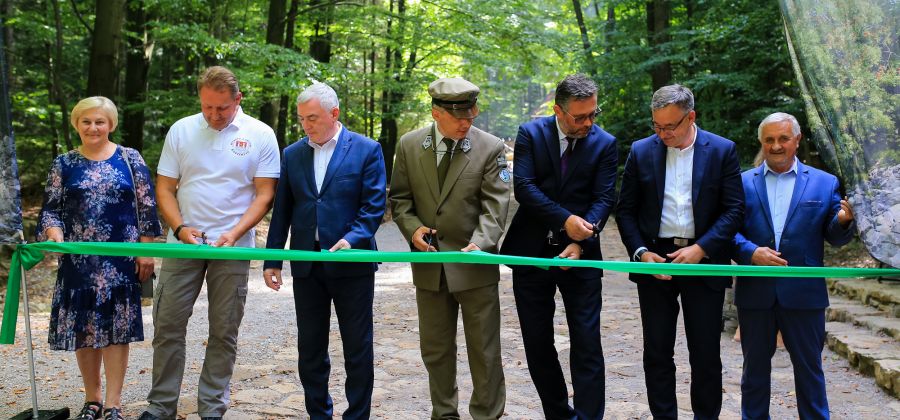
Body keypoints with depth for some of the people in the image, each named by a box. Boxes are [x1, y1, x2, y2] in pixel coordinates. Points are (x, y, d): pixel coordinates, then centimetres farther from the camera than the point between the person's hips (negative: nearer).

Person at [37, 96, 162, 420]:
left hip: (121, 258, -2)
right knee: (83, 327, 6)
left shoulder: (130, 159, 3)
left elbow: (146, 207, 3)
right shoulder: (64, 164, 7)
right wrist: (54, 234, -15)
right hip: (78, 258, 2)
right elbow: (50, 209, 5)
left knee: (116, 327, 0)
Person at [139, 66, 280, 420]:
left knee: (224, 332, 5)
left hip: (233, 247, -2)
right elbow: (165, 188, 6)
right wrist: (181, 228, -10)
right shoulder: (181, 130, 4)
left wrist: (234, 233, -16)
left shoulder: (260, 135, -2)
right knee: (167, 325, 3)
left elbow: (265, 193, -4)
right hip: (184, 243, 2)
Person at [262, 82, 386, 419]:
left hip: (351, 263, -4)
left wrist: (352, 239, -22)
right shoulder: (292, 154, 9)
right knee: (310, 348, 11)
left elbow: (374, 206, -7)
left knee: (358, 349, 5)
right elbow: (282, 211, 10)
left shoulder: (367, 150, -3)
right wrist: (272, 259, 5)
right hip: (307, 264, 4)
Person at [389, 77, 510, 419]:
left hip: (474, 264, -3)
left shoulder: (491, 148, -7)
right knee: (435, 350, 14)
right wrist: (412, 227, -10)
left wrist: (479, 243, -27)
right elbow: (400, 198, 9)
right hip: (429, 263, 3)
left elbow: (494, 206, -11)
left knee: (484, 351, 4)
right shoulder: (409, 145, 1)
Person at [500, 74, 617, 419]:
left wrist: (580, 243, -20)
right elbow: (523, 186, -10)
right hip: (531, 253, 1)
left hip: (580, 254, -1)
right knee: (537, 344, 8)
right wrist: (565, 219, -20)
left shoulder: (605, 143, 0)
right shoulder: (531, 134, -1)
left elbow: (604, 198, -6)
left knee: (587, 344, -4)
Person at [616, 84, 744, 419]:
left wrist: (701, 249, -14)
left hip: (703, 260, -1)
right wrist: (641, 253, -8)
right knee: (657, 353, 7)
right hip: (655, 260, 2)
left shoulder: (722, 150, -1)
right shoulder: (641, 151, 3)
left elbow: (734, 209, -4)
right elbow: (625, 210, 5)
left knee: (706, 353, 6)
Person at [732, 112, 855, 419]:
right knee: (755, 368, 13)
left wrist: (844, 221, -19)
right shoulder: (743, 183, 4)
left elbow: (835, 237, 3)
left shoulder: (824, 183, 4)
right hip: (755, 293, 1)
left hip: (803, 293, -1)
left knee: (809, 368, 9)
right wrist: (750, 252, -19)